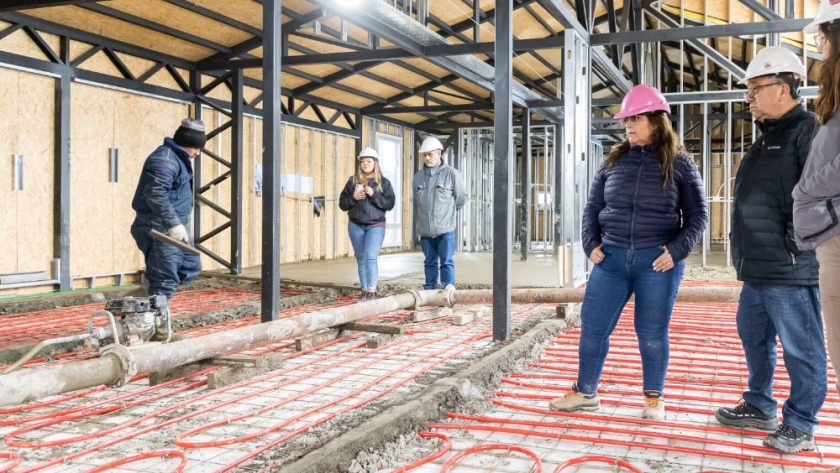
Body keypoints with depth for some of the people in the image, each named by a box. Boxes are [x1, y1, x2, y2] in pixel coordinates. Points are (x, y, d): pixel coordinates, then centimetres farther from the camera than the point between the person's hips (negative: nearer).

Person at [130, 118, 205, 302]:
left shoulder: (177, 158, 16)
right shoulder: (165, 160, -18)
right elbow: (156, 194, -29)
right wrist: (174, 224, -32)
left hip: (170, 228, 11)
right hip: (159, 229, -11)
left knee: (191, 266, 19)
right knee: (165, 281, -8)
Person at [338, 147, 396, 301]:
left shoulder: (383, 182, 1)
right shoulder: (353, 181, 6)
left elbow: (390, 203, -6)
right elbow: (342, 204, 7)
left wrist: (374, 195, -16)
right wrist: (353, 198, -12)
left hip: (376, 226, -3)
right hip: (356, 226, 3)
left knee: (370, 257, -15)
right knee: (361, 260, 8)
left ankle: (372, 291, -12)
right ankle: (364, 291, 15)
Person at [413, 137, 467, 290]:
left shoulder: (451, 173, -5)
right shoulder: (418, 176, 8)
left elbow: (461, 198, 1)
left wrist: (449, 212, 8)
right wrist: (418, 222, 15)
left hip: (445, 228, -4)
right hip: (425, 229, 4)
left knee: (446, 262, -1)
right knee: (430, 263, 12)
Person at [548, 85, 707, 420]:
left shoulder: (680, 164, 0)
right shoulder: (614, 160, 8)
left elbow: (697, 215, 1)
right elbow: (593, 206, 13)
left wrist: (676, 251, -11)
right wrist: (591, 244, 1)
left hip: (658, 262, -3)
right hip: (611, 259, 3)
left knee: (652, 333, 6)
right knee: (592, 327, 5)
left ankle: (654, 397, 24)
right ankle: (584, 392, 21)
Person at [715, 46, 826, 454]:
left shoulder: (809, 132, -11)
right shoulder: (766, 138, 19)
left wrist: (797, 245, -19)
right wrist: (744, 252, 19)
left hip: (788, 269, -10)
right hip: (756, 267, 10)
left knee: (800, 349, 2)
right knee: (754, 339, 18)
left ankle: (800, 425, 12)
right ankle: (759, 407, 32)